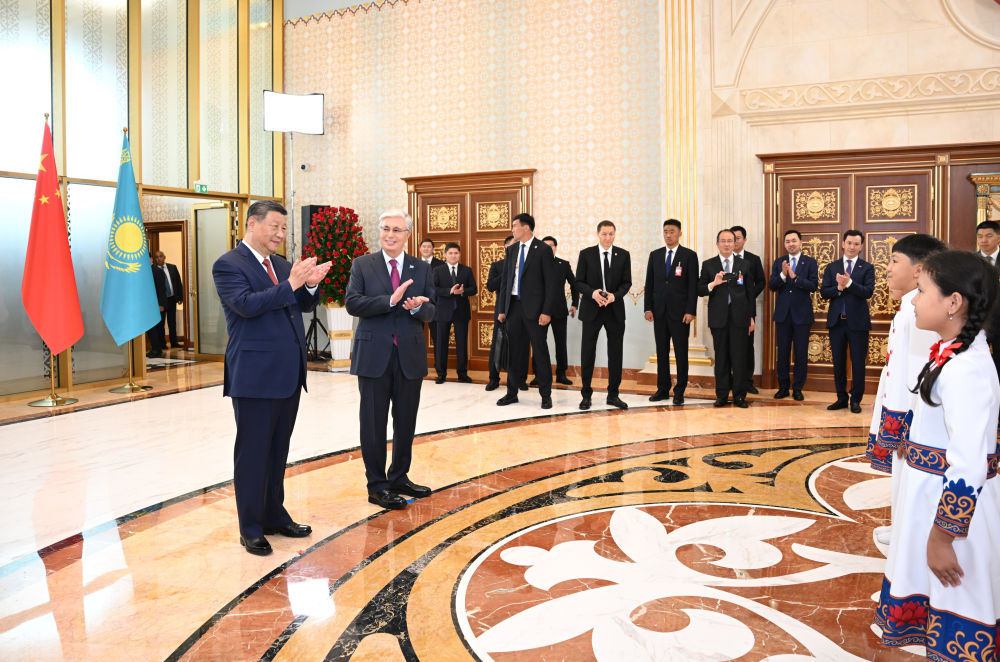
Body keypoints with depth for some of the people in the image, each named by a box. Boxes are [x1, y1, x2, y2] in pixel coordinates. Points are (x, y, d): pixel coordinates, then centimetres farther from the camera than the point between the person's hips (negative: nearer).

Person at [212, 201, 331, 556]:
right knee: (252, 453, 4)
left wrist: (310, 285, -7)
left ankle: (274, 514, 31)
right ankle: (251, 529, 16)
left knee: (278, 450, 17)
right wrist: (290, 284, -24)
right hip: (255, 375, -7)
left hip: (288, 373, 7)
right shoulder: (228, 265, -9)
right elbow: (246, 304, -23)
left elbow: (303, 305, 14)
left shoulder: (282, 264, 14)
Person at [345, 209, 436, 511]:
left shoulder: (422, 268, 8)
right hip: (374, 355, -2)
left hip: (410, 355, 3)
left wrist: (417, 307, -19)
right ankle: (377, 486, 16)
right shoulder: (362, 265, 3)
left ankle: (399, 478, 28)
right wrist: (391, 300, -21)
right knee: (374, 422, 4)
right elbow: (352, 303, -10)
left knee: (406, 422, 11)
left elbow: (430, 313, 5)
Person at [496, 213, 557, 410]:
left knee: (540, 351, 1)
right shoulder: (512, 249, 12)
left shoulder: (543, 249, -5)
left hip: (534, 308, -5)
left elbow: (551, 283, -8)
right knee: (514, 351, 10)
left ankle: (545, 395, 11)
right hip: (514, 306, 5)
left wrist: (547, 311, -14)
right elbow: (505, 281, 14)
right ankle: (512, 393, 20)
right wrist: (502, 309, 9)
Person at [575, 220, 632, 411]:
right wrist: (593, 293, -19)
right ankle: (586, 395, 14)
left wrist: (614, 295, -15)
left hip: (615, 310, 2)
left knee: (616, 353, 6)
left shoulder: (623, 255, 5)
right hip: (592, 309, -1)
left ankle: (613, 395, 17)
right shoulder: (586, 254, 1)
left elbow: (627, 282, 3)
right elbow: (579, 282, -1)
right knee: (587, 353, 2)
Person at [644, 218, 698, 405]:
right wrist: (648, 308, 2)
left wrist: (691, 311, -11)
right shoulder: (655, 255, 11)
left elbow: (693, 285, -4)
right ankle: (663, 389, 15)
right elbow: (649, 284, 11)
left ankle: (679, 391, 8)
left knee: (681, 353, 1)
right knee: (662, 352, 8)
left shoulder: (689, 255, 0)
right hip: (659, 312, 3)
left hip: (680, 312, -3)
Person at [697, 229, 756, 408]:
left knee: (739, 357, -1)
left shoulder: (744, 265, 9)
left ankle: (739, 395, 7)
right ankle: (722, 395, 12)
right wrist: (713, 284, -17)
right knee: (721, 357, 5)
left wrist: (752, 317, 6)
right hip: (718, 317, 0)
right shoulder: (708, 265, 7)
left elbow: (750, 292, 10)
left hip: (739, 317, 0)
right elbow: (700, 291, 2)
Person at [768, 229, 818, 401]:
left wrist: (794, 276, -24)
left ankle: (798, 389, 14)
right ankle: (783, 387, 18)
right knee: (782, 353, 8)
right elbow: (772, 285, -2)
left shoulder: (810, 262, 0)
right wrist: (783, 275, -20)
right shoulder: (779, 262, 7)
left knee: (801, 354, 4)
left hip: (802, 314, -2)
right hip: (783, 314, 2)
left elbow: (813, 285, -13)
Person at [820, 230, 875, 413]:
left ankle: (856, 400, 14)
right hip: (836, 321, 3)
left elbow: (868, 292, -12)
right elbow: (823, 292, 1)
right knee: (838, 362, 9)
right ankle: (841, 398, 20)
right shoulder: (831, 267, 9)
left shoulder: (867, 268, 2)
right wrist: (839, 288, -17)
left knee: (858, 363, 3)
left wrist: (849, 283, -25)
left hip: (858, 322, -3)